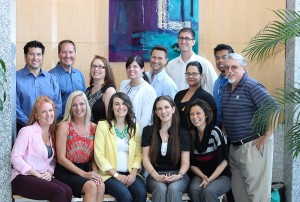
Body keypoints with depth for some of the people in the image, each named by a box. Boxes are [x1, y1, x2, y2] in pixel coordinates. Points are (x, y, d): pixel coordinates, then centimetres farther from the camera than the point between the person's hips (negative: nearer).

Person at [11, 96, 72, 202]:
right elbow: (15, 157, -12)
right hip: (23, 177, -6)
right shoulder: (27, 131, -5)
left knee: (68, 191, -25)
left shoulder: (52, 134, 16)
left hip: (44, 177, 6)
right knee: (59, 192, -29)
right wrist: (37, 174, -14)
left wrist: (50, 172, -4)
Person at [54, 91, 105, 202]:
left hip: (85, 170, 4)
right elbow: (61, 158, -8)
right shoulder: (64, 126, -4)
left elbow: (95, 156, 11)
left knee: (101, 186, -29)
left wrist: (94, 171, -11)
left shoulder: (93, 127, 9)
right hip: (65, 172, -4)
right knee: (91, 186, -31)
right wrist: (83, 174, -15)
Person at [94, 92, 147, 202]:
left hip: (130, 174, 3)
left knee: (141, 193, -27)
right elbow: (99, 155, -5)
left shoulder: (134, 127, 13)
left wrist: (134, 173, -10)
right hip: (110, 174, -3)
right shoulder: (103, 126, 1)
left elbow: (138, 154, 7)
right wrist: (117, 175, -10)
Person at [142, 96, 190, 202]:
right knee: (161, 189, -34)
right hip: (156, 175, 0)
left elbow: (185, 162, 3)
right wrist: (156, 176, -15)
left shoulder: (183, 133, 7)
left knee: (173, 188, -35)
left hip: (177, 174, 0)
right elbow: (146, 158, 2)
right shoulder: (148, 131, 8)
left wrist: (179, 175, -19)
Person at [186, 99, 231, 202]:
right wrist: (203, 176, -10)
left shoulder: (215, 132, -11)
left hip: (221, 176, -3)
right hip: (200, 176, 3)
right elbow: (192, 163, 7)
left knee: (208, 191, -33)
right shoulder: (190, 135, 2)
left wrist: (210, 179, -17)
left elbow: (224, 161, -10)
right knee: (194, 189, -30)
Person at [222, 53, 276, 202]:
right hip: (234, 147, 9)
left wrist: (266, 136, -18)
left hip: (253, 146, -9)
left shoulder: (252, 86, -13)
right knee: (237, 190, 16)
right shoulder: (227, 88, 13)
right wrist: (226, 134, 15)